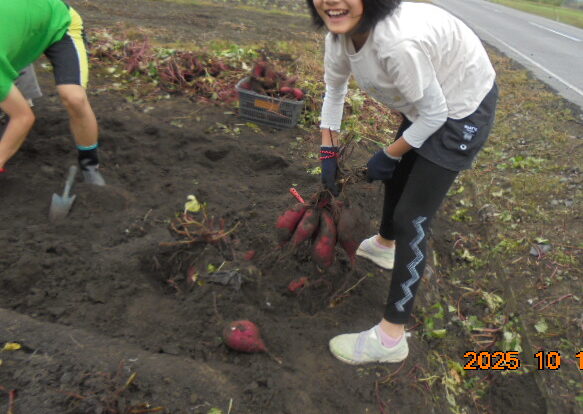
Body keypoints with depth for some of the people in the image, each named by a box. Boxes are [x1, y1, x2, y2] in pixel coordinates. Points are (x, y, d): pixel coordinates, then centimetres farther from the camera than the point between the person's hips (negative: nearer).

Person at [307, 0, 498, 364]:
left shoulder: (400, 41, -38)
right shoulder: (340, 32, -13)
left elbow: (433, 115, -25)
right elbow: (334, 88, 5)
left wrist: (388, 155, -11)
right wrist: (329, 152, 5)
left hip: (464, 107, -8)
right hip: (428, 100, 8)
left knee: (411, 218, -8)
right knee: (397, 175, 25)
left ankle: (391, 338, 5)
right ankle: (384, 245, 57)